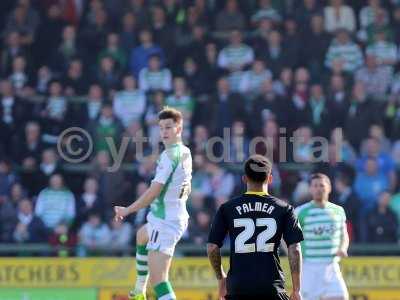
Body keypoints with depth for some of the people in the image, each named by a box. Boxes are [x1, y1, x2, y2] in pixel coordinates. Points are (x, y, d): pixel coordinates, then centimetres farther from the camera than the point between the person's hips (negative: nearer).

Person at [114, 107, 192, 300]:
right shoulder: (185, 152, 8)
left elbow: (154, 192, -21)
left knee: (158, 280, -19)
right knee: (141, 237, 41)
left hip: (165, 223, -11)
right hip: (179, 217, 11)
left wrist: (127, 210, -10)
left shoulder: (169, 155, -20)